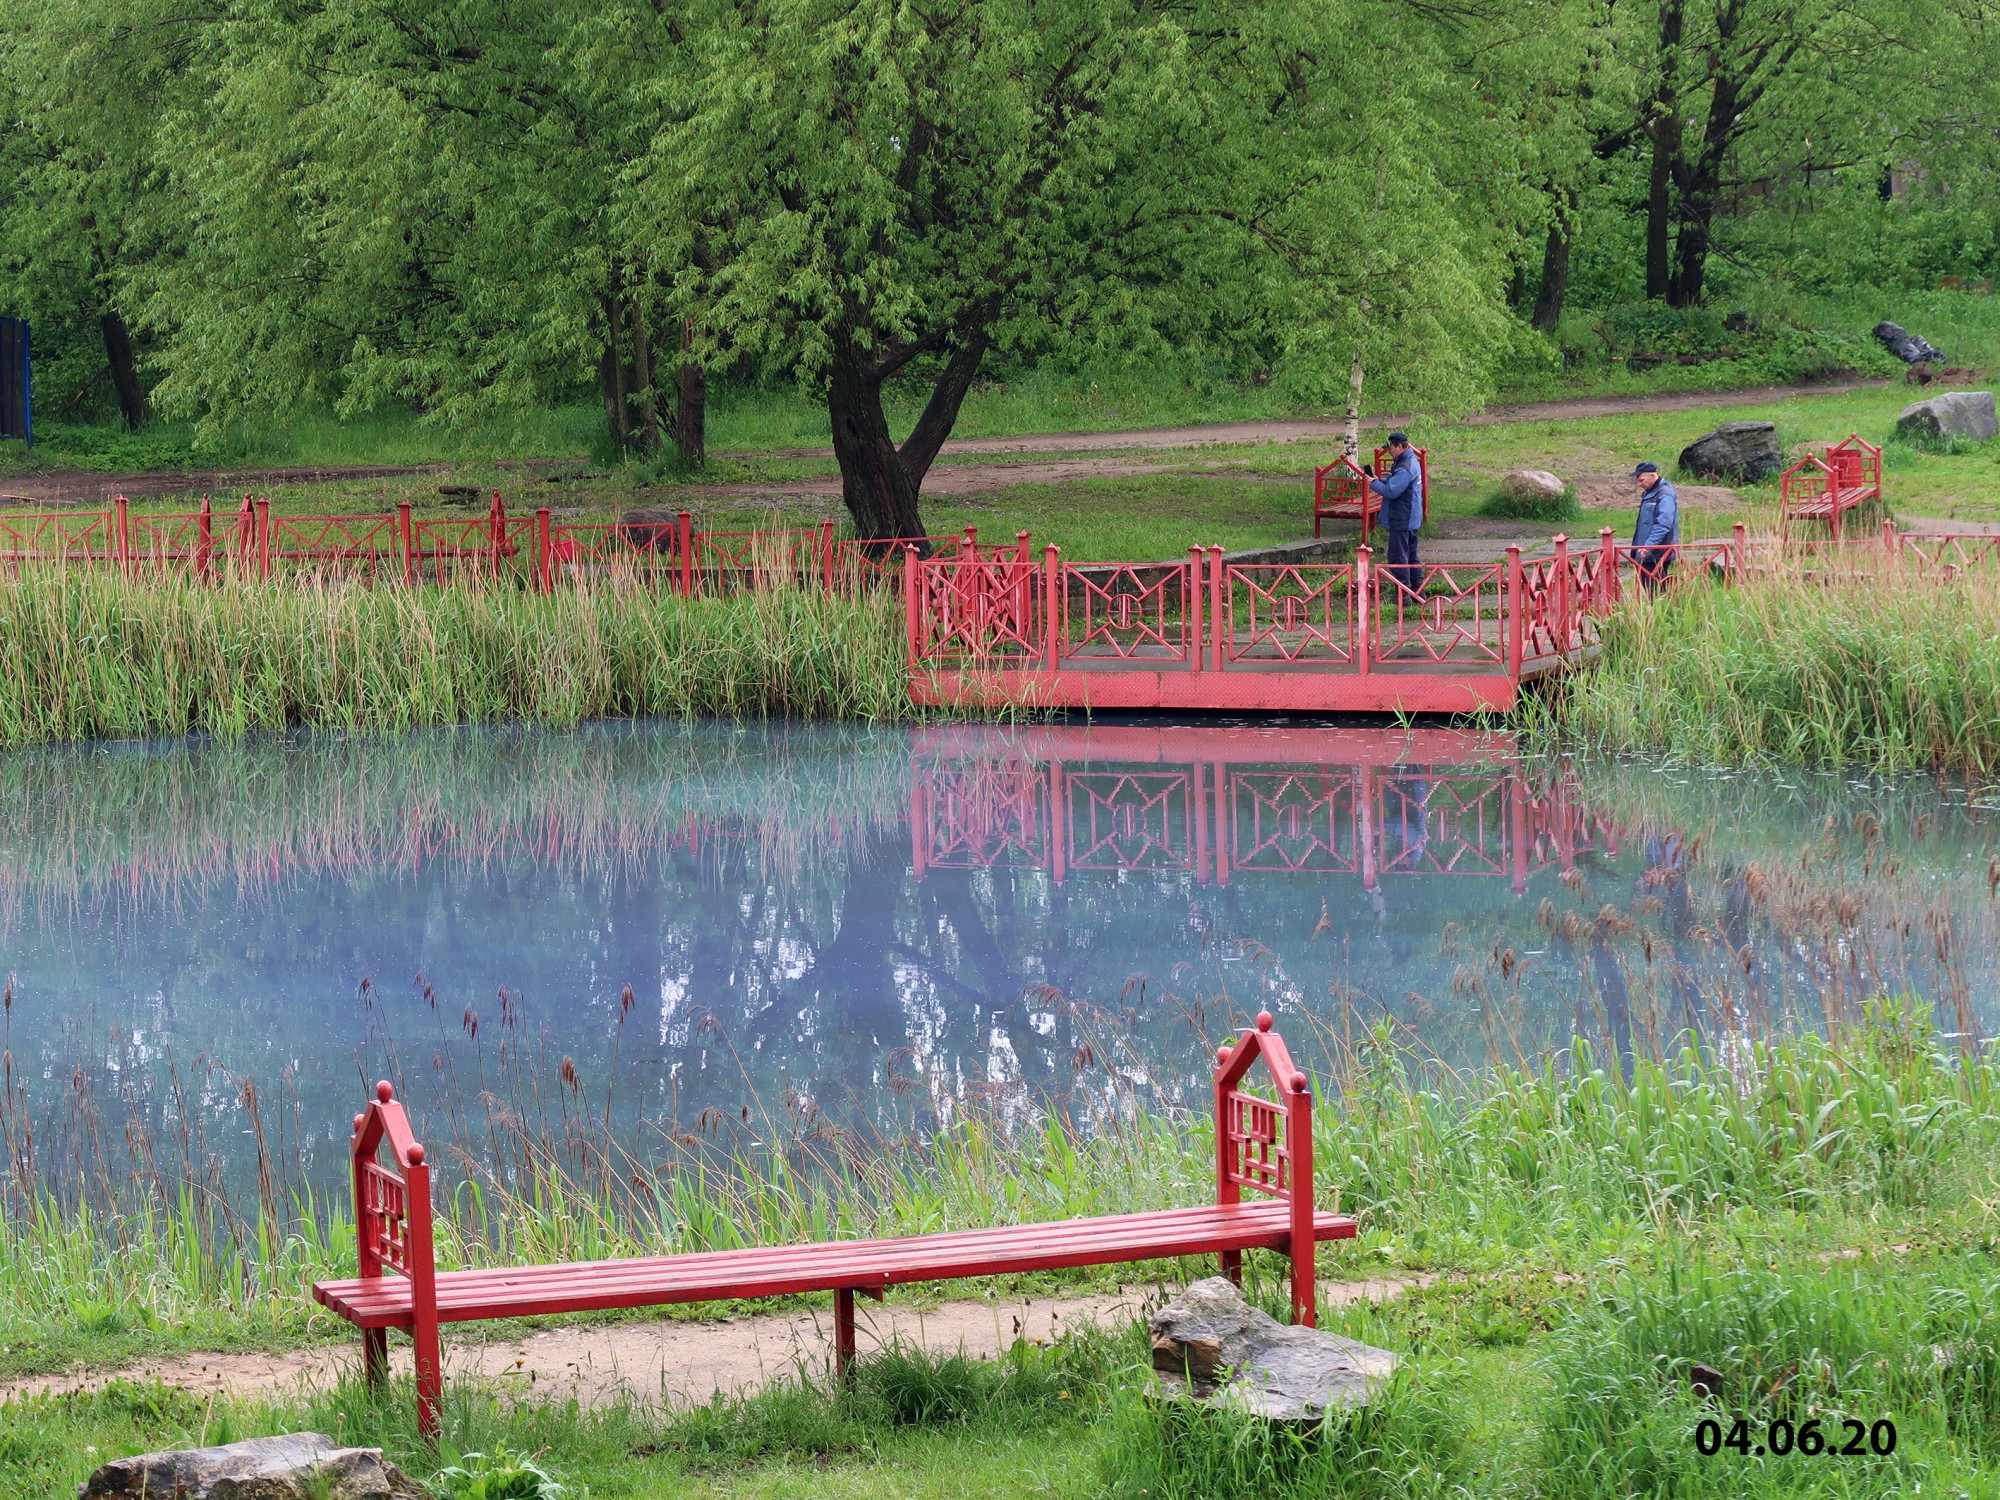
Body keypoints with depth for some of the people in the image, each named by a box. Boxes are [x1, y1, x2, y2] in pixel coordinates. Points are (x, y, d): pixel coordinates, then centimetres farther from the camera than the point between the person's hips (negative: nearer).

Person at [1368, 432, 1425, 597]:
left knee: (1398, 558, -6)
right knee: (1411, 556, 17)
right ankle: (1418, 589, 22)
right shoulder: (1412, 462, 12)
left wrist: (1374, 483, -12)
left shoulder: (1404, 469, -22)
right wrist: (1380, 480, 7)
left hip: (1401, 521, -11)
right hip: (1411, 520, 11)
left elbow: (1391, 491, -27)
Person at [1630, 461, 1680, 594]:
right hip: (1647, 553, 10)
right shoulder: (1649, 494, 17)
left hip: (1657, 554, -10)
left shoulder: (1665, 495, -14)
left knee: (1654, 592, -10)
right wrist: (1638, 548, 21)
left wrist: (1648, 546, -26)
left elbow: (1663, 525, -22)